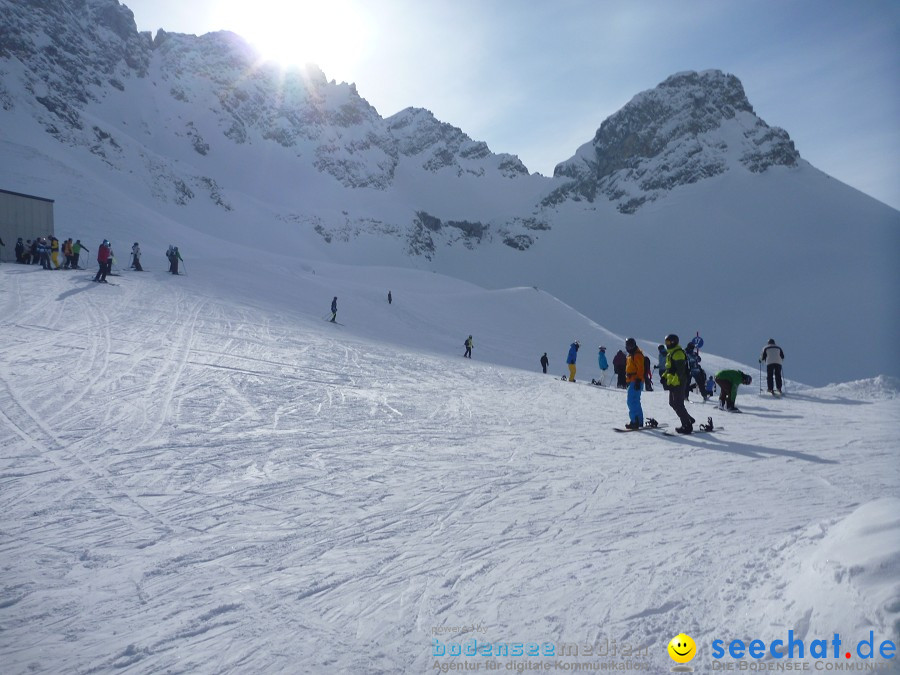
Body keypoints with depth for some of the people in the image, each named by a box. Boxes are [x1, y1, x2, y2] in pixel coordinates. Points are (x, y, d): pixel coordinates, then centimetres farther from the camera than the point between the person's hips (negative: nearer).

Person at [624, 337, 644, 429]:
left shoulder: (637, 355, -10)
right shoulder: (630, 355, 20)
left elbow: (640, 369, -17)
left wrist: (638, 380, -23)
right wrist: (627, 380, 25)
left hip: (635, 381, -10)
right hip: (631, 381, 10)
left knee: (632, 402, -13)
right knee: (635, 402, 14)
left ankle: (634, 421, -14)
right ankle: (639, 421, 20)